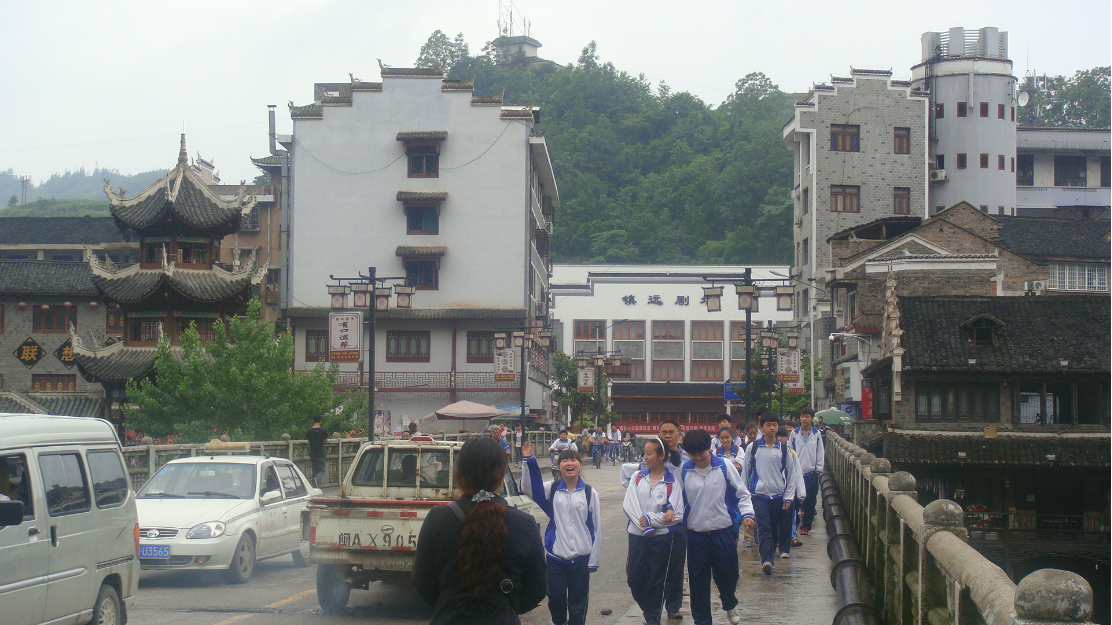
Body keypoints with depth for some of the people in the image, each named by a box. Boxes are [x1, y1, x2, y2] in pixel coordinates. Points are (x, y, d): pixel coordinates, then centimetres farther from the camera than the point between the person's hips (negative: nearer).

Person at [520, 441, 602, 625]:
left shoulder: (589, 493, -1)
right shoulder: (552, 489, 3)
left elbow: (596, 527, 1)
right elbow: (528, 488, -14)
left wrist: (593, 561, 0)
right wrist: (527, 461, -25)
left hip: (581, 558, -1)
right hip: (555, 556, 1)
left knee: (578, 603, 7)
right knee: (555, 598, 11)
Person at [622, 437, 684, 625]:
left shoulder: (672, 482, -5)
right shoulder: (638, 477, 5)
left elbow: (676, 515, -10)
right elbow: (629, 505, -4)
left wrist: (649, 519, -14)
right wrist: (645, 528, -14)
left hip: (662, 537, -3)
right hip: (638, 535, 3)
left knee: (656, 580, 6)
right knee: (634, 578, 6)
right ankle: (649, 609, 29)